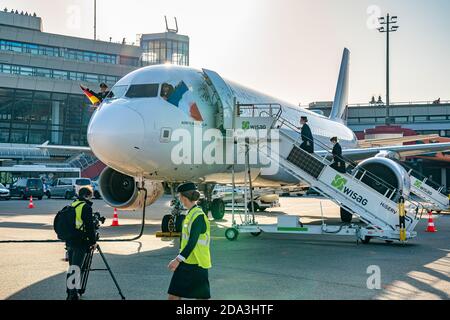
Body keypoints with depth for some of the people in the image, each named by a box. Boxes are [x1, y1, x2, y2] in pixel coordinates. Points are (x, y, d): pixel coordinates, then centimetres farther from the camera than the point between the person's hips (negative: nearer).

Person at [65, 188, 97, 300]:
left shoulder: (72, 206, 14)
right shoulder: (86, 207, -11)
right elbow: (90, 226, -14)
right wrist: (93, 241, -6)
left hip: (69, 241, 8)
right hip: (80, 242, -8)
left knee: (71, 267, 15)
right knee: (76, 268, -8)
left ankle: (70, 293, 21)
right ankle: (73, 295, -11)